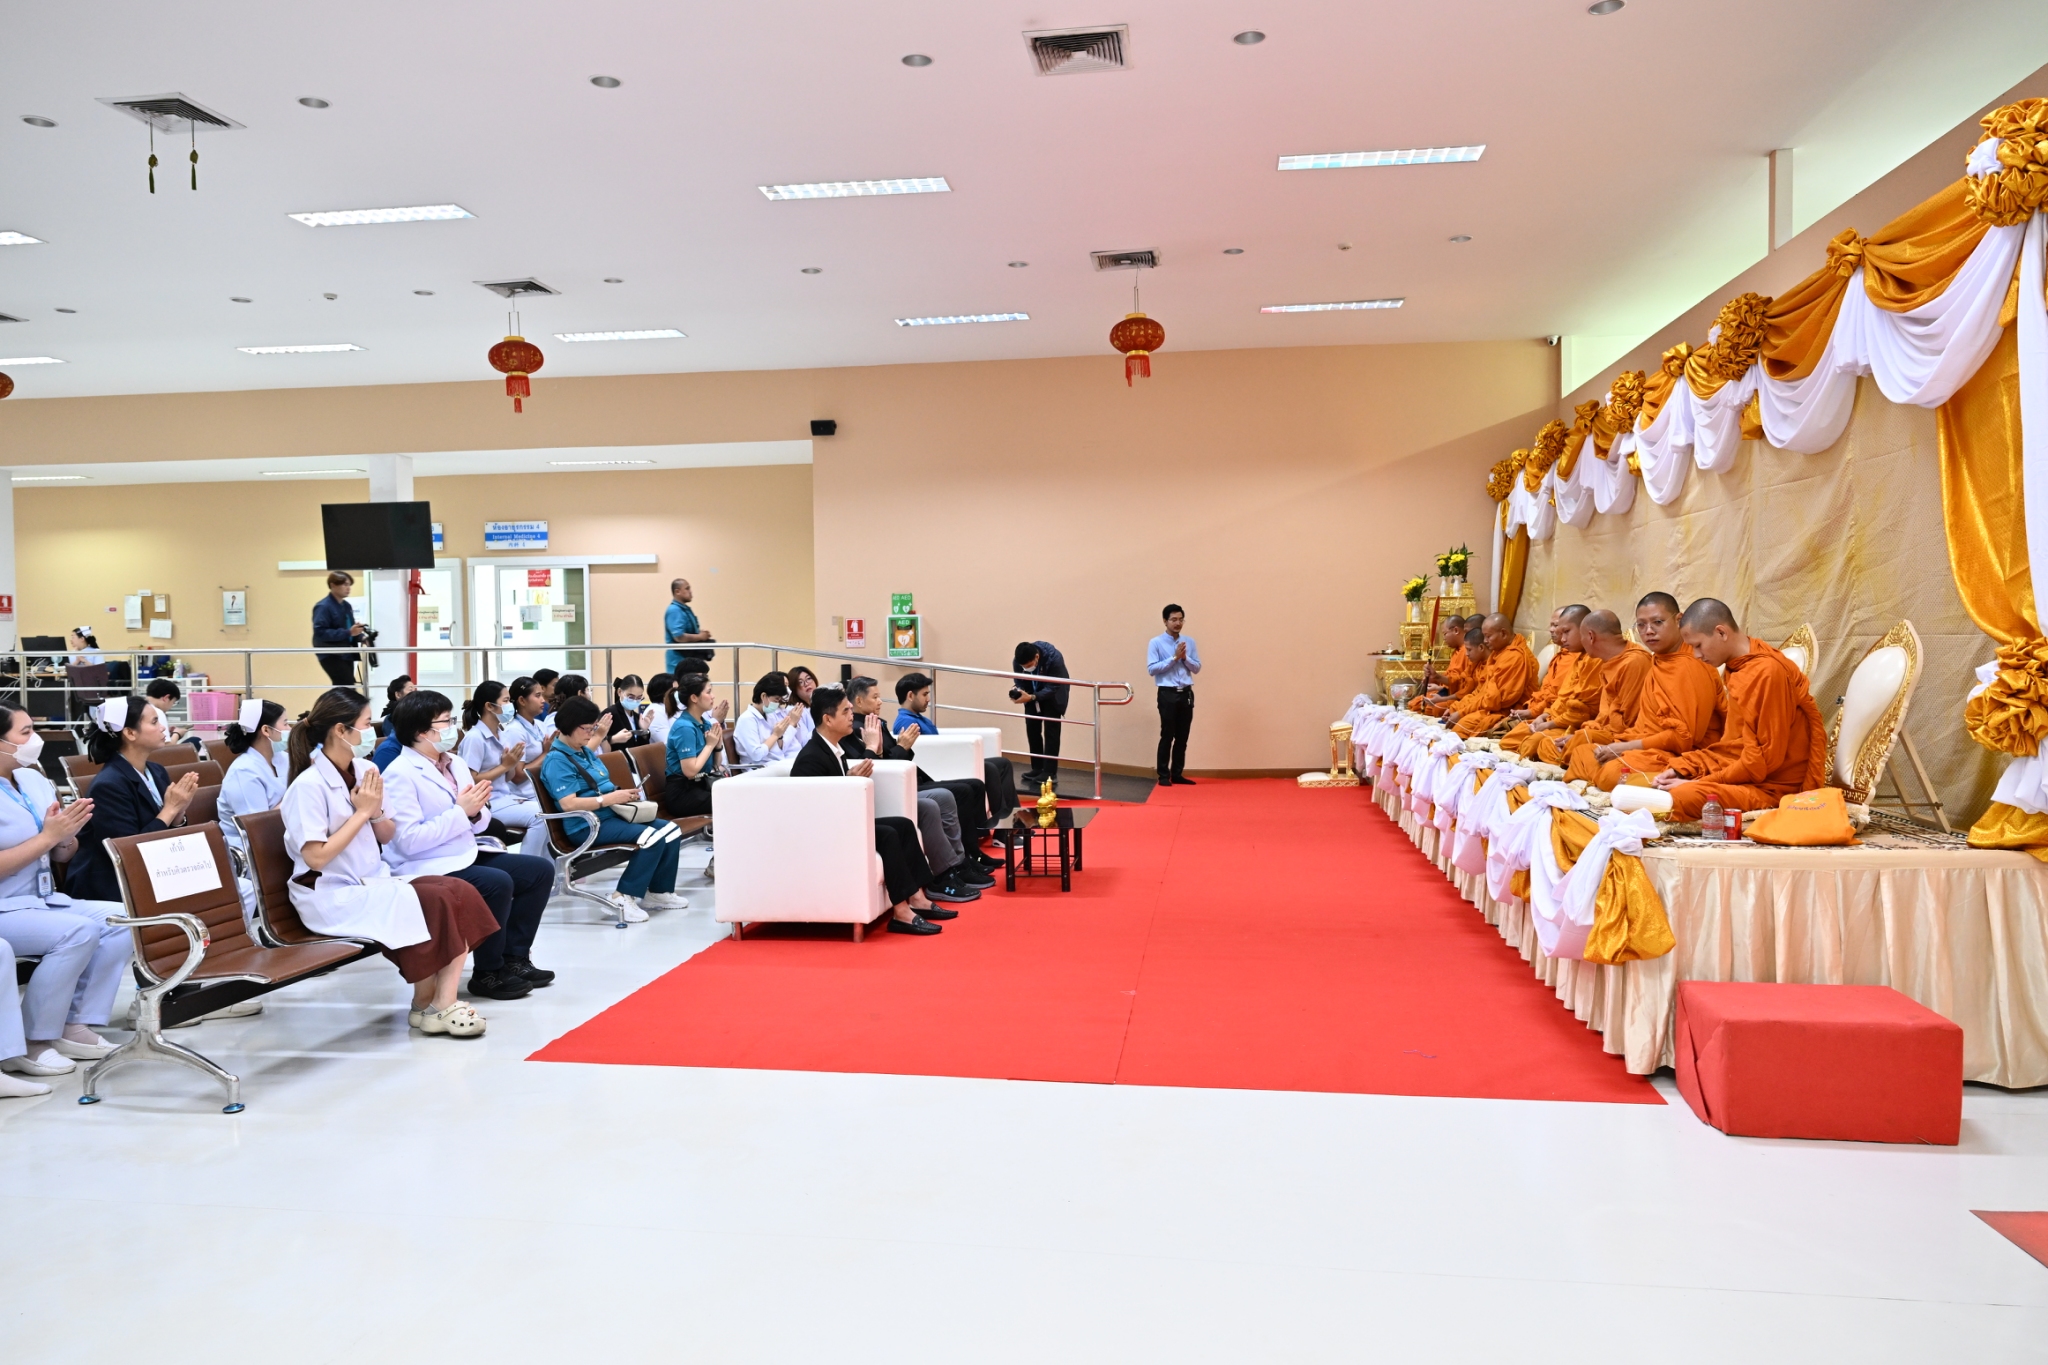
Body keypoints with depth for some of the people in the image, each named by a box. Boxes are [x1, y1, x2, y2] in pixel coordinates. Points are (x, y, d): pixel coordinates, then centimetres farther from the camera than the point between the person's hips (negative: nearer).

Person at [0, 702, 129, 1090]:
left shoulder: (34, 780, 8)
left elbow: (63, 855, 12)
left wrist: (68, 833, -10)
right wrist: (47, 835, -22)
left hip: (42, 899, 8)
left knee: (122, 918, -10)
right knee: (79, 930, -28)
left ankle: (75, 1026, -3)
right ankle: (32, 1043, -12)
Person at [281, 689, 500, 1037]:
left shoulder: (364, 770, 6)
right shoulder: (309, 785, -15)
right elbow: (316, 857, -20)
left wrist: (376, 811, -8)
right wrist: (362, 812, -14)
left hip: (374, 882, 7)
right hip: (332, 895, -7)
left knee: (458, 893, -17)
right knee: (429, 903, -26)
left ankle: (444, 1001, -20)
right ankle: (425, 1003, -6)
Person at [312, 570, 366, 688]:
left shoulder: (346, 605, 12)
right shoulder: (323, 607, -14)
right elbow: (320, 632, -23)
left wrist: (361, 638, 0)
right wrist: (347, 633, -28)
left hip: (346, 654, 9)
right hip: (331, 655, -9)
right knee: (348, 688, -16)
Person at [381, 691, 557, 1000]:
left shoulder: (455, 762, 10)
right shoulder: (400, 774, -15)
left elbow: (477, 825, 15)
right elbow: (408, 841, -25)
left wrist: (476, 811, -9)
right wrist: (460, 812, -22)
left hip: (466, 856, 9)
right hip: (426, 870, -9)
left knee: (541, 869, 2)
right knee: (498, 883, -30)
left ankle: (513, 957, 8)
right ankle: (488, 973, -11)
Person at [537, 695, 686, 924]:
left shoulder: (585, 751, 15)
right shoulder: (556, 761, -12)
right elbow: (568, 804, -23)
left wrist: (623, 794, 3)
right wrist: (610, 799, -25)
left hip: (611, 815, 9)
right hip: (588, 825, -9)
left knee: (669, 830, -4)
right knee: (653, 837, -26)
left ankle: (658, 891, 3)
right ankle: (624, 897, -16)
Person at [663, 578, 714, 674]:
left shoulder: (686, 609, 15)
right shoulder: (674, 611, -16)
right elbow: (679, 637, -26)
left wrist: (702, 633, 5)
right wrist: (700, 636, -14)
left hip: (690, 658, 10)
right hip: (679, 660, -10)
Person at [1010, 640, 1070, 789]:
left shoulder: (1054, 658, -36)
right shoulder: (1017, 661, -24)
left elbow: (1052, 688, -33)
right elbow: (1020, 682, -10)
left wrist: (1032, 697, -45)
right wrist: (1018, 692, -34)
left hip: (1053, 693, -4)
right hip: (1033, 693, 4)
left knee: (1051, 730, -11)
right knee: (1032, 728, 1)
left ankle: (1050, 771, -10)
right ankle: (1037, 768, 10)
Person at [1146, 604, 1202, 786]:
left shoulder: (1189, 642, 9)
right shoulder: (1156, 643, -4)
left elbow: (1197, 668, 9)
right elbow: (1152, 669, -12)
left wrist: (1185, 658, -9)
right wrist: (1174, 658, -15)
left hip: (1187, 693, 5)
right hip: (1168, 694, -5)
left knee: (1182, 737, 8)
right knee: (1167, 736, -3)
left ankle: (1177, 774, 17)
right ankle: (1164, 775, 5)